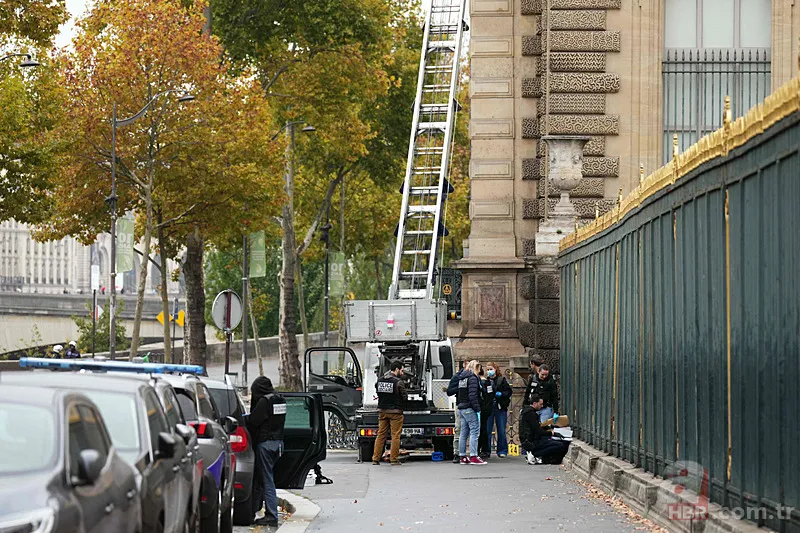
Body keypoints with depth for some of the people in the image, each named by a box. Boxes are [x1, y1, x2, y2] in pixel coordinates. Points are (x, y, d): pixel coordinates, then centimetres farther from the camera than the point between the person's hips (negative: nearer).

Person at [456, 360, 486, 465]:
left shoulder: (461, 377, 15)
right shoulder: (472, 378, -11)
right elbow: (473, 395, -18)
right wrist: (477, 409, -16)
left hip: (461, 408, 9)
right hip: (470, 409, -9)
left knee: (464, 433, 11)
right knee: (475, 432, -8)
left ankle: (462, 457, 13)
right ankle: (473, 457, -13)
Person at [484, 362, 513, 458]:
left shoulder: (502, 380, 4)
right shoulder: (485, 381, 7)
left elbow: (509, 391, 3)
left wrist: (501, 394, -12)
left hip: (500, 408, -1)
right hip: (488, 408, 1)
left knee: (501, 431, 2)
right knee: (487, 430, 0)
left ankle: (502, 450, 9)